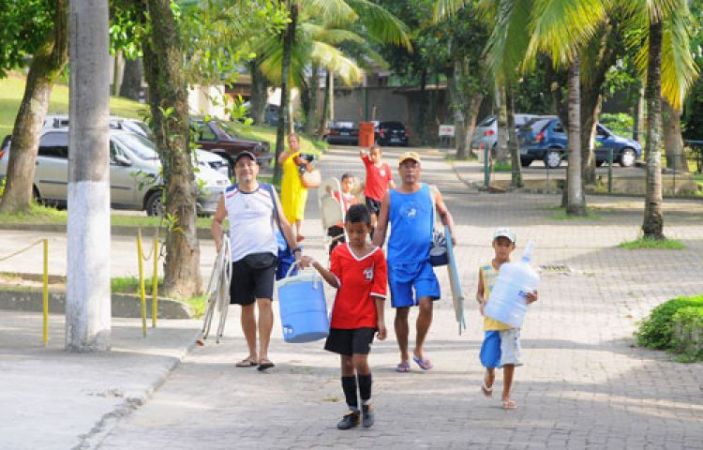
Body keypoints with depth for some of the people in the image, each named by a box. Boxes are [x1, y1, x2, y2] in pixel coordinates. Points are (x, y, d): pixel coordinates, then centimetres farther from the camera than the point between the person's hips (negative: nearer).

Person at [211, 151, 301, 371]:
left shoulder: (269, 193, 3)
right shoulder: (228, 195, 6)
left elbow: (283, 223, 7)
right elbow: (217, 221, 18)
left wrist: (296, 249, 2)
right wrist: (220, 245, 2)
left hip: (265, 255, -2)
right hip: (239, 257, 2)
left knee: (264, 302, -15)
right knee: (246, 306, 9)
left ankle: (263, 354, -16)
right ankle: (252, 354, 20)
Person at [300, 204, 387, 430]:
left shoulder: (376, 255, -2)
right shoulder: (339, 252, 5)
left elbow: (378, 290, -3)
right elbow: (336, 282, -4)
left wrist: (381, 320, -6)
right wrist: (316, 266, -18)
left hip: (365, 318, -3)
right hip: (342, 317, 3)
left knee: (360, 361, -14)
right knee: (346, 363, 7)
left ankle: (366, 404, 8)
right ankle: (353, 411, 16)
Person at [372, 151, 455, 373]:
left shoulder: (430, 193, 4)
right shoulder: (390, 197, 2)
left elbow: (444, 213, 21)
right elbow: (380, 230, 6)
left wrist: (451, 232, 3)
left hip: (424, 259, 0)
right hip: (398, 261, 0)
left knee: (426, 305, -14)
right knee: (401, 310, 4)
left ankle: (419, 349, 8)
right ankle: (404, 357, 19)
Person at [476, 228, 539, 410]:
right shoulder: (485, 270, 2)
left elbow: (532, 293, -1)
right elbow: (479, 293, 11)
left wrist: (532, 297, -24)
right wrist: (482, 302, -11)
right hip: (491, 321, 1)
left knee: (509, 359, -6)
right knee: (490, 359, 4)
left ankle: (506, 395, 9)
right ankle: (489, 376, 40)